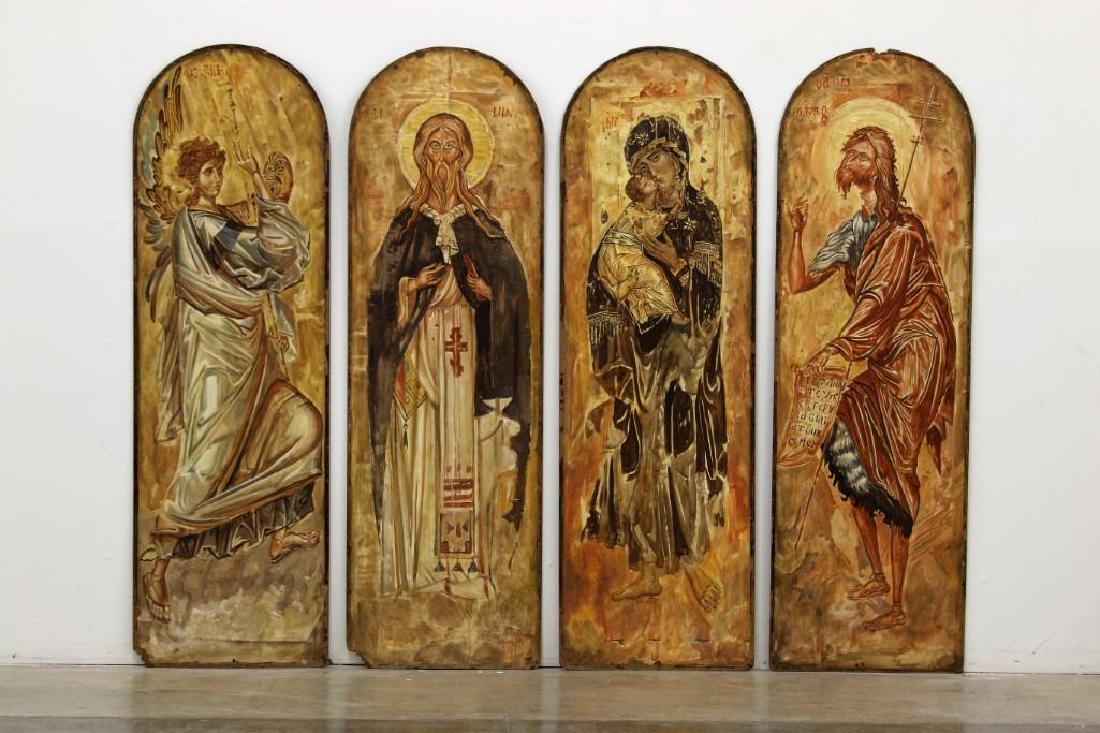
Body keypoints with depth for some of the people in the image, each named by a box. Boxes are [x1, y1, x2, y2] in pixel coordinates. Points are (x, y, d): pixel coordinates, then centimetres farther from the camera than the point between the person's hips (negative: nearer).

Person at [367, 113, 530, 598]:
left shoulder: (481, 222, 9)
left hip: (466, 343, 0)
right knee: (419, 446, -5)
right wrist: (412, 286, -11)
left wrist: (486, 291, -12)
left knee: (465, 446, -4)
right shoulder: (407, 221, 9)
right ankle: (418, 563, -2)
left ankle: (465, 557, -1)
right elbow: (383, 286, 7)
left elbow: (510, 282, 6)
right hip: (418, 347, 0)